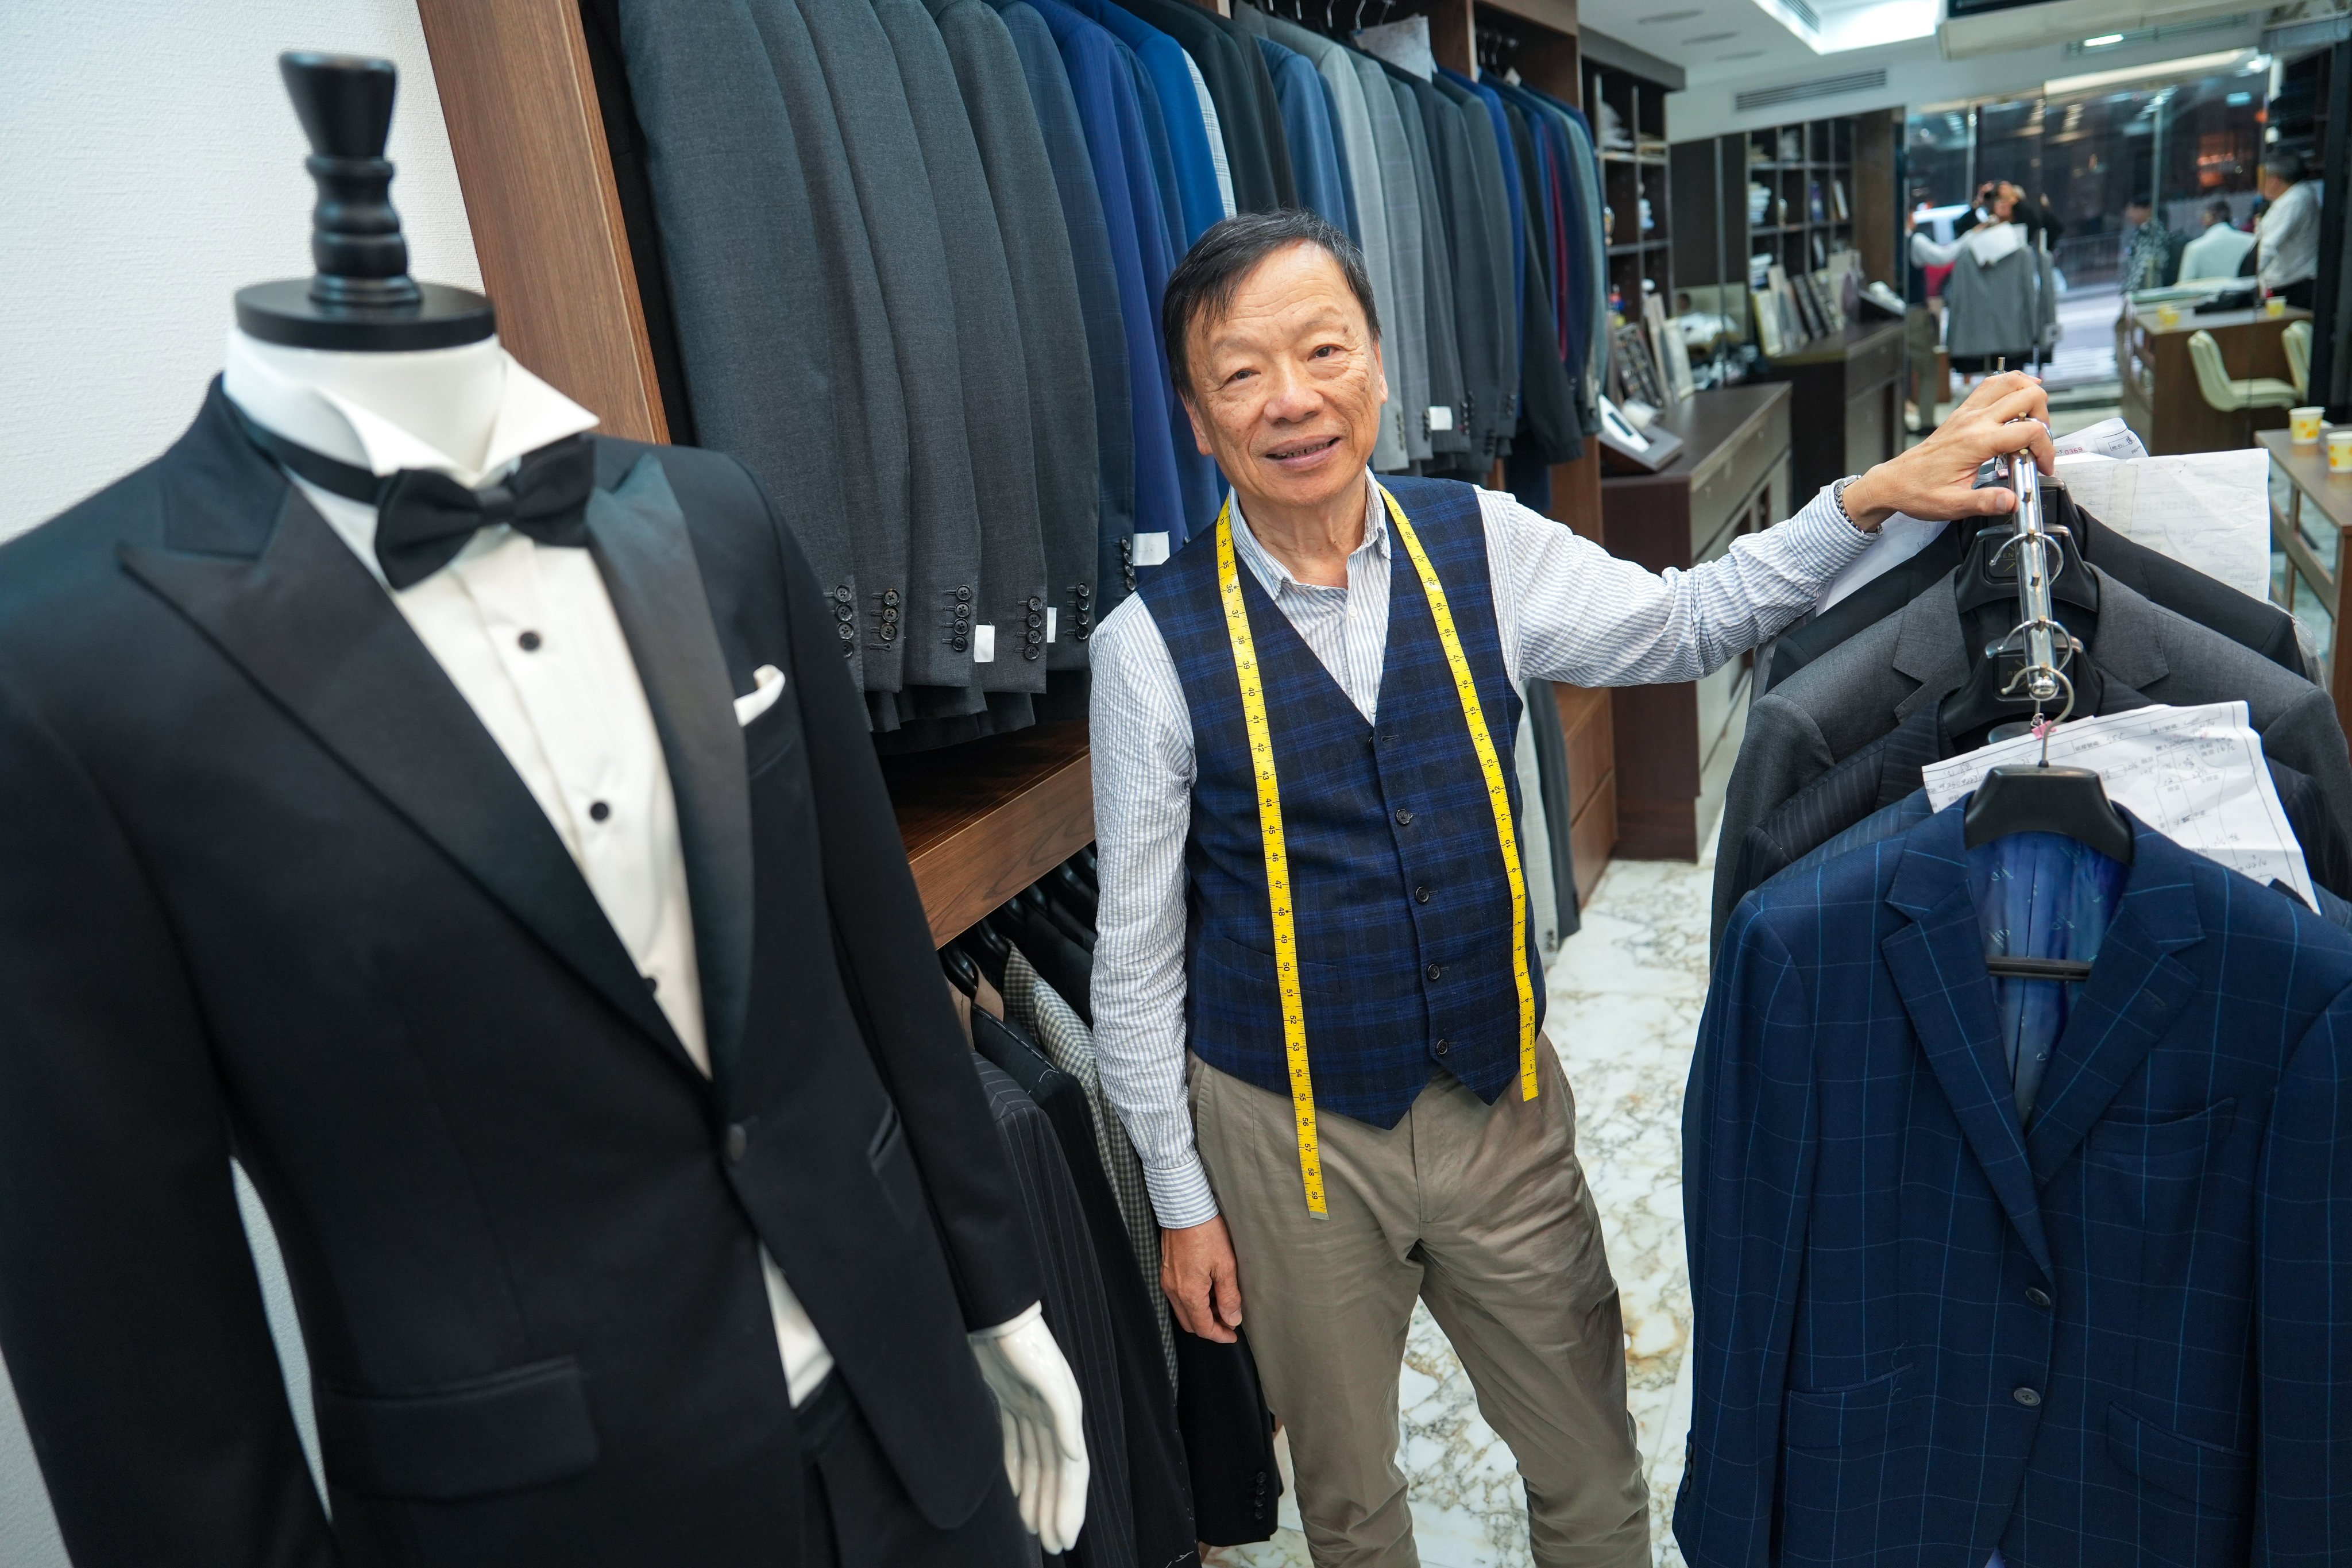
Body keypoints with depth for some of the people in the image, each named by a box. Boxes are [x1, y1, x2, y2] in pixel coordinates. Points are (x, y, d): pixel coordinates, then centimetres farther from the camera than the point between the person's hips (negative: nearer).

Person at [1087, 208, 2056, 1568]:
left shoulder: (1480, 546, -5)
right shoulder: (1155, 644, -14)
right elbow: (1137, 952, -7)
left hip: (1503, 1098, 3)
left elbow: (1687, 624, 8)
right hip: (1288, 1133, -2)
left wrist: (1882, 492, -6)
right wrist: (1182, 1201, -2)